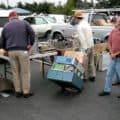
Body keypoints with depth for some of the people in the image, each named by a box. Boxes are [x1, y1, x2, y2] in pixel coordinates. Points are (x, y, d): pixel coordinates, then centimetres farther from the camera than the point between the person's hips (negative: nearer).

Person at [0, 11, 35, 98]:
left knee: (15, 72, 12)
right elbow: (32, 33, -6)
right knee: (25, 72, 3)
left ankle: (18, 91, 17)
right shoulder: (24, 23, 9)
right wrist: (30, 44, 2)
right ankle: (26, 92, 7)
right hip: (23, 50, -3)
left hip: (11, 51, 3)